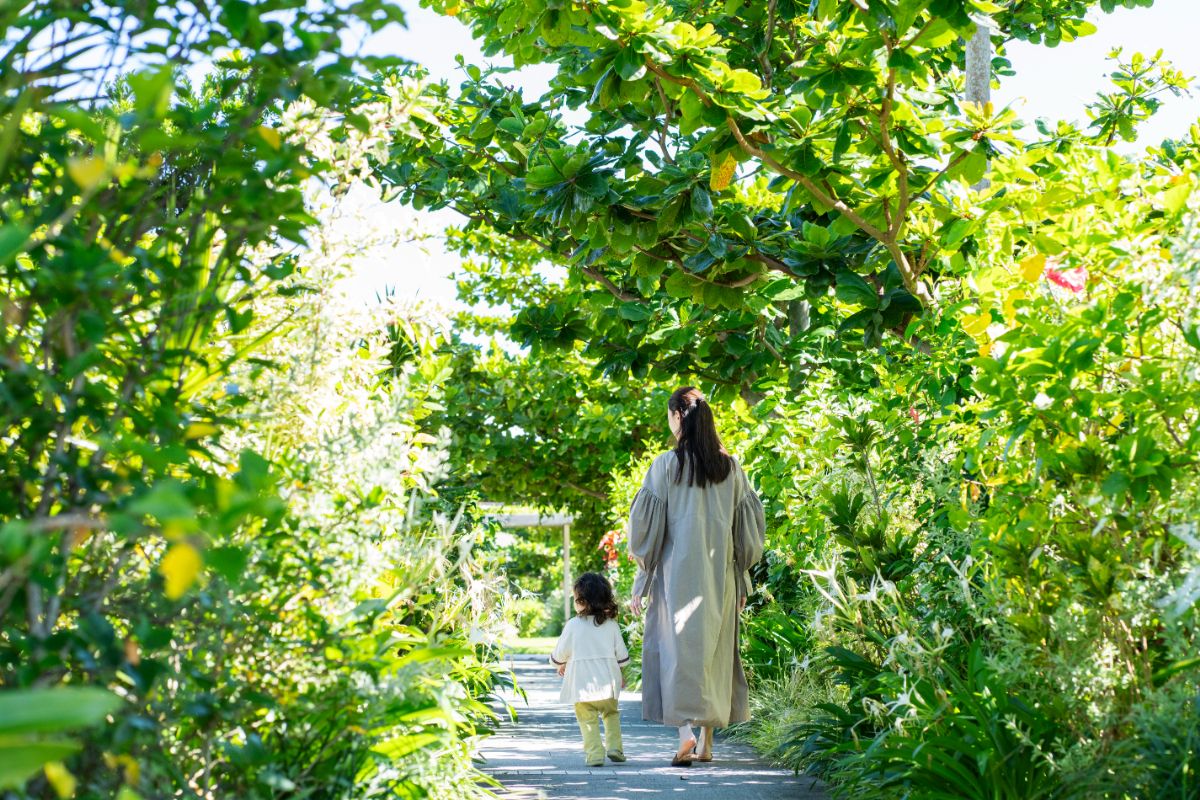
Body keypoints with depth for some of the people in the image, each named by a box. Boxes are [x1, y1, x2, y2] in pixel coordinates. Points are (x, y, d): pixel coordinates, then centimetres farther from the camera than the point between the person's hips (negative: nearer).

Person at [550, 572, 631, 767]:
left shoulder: (573, 625, -8)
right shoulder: (611, 625, 1)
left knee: (588, 719, 4)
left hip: (582, 682, -3)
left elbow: (560, 652, 1)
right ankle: (615, 747, 10)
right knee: (611, 713, 21)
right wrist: (621, 674, 25)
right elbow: (622, 655, 7)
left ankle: (595, 754, -5)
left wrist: (560, 664, 23)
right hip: (607, 681, 3)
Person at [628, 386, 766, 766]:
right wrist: (741, 577, 15)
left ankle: (685, 732, -16)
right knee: (714, 651, 11)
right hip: (720, 575, 3)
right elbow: (751, 523, 6)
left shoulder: (666, 464, -6)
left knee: (678, 649, 1)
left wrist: (640, 585, 2)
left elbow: (645, 524, -6)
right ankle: (707, 742, 14)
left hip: (677, 571, -3)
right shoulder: (730, 465, 4)